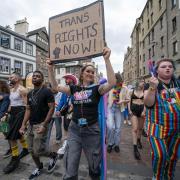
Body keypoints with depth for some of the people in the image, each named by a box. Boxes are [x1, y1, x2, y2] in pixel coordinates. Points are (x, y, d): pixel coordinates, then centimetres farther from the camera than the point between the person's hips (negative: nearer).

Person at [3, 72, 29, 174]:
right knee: (18, 133, 19)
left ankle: (15, 159, 5)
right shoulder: (12, 89, 14)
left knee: (11, 136, -9)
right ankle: (26, 149, 38)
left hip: (20, 113, -10)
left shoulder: (22, 90, -14)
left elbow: (26, 105, -18)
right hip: (13, 113, 10)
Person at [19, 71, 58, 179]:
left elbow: (52, 108, -16)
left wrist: (44, 125, -21)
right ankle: (39, 168, 38)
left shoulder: (47, 91, -12)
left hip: (41, 125, -7)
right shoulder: (30, 94, 11)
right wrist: (23, 125, 6)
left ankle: (54, 155, 24)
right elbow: (28, 110, 13)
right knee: (32, 151, 15)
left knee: (38, 151, -6)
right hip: (31, 125, 7)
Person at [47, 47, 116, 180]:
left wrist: (107, 59, -28)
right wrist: (50, 69, -5)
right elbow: (55, 86, 5)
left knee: (94, 166, 19)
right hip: (75, 129, 2)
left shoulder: (96, 88, -6)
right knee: (70, 168, 8)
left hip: (92, 130, -1)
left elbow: (112, 83, -23)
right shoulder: (74, 88, 4)